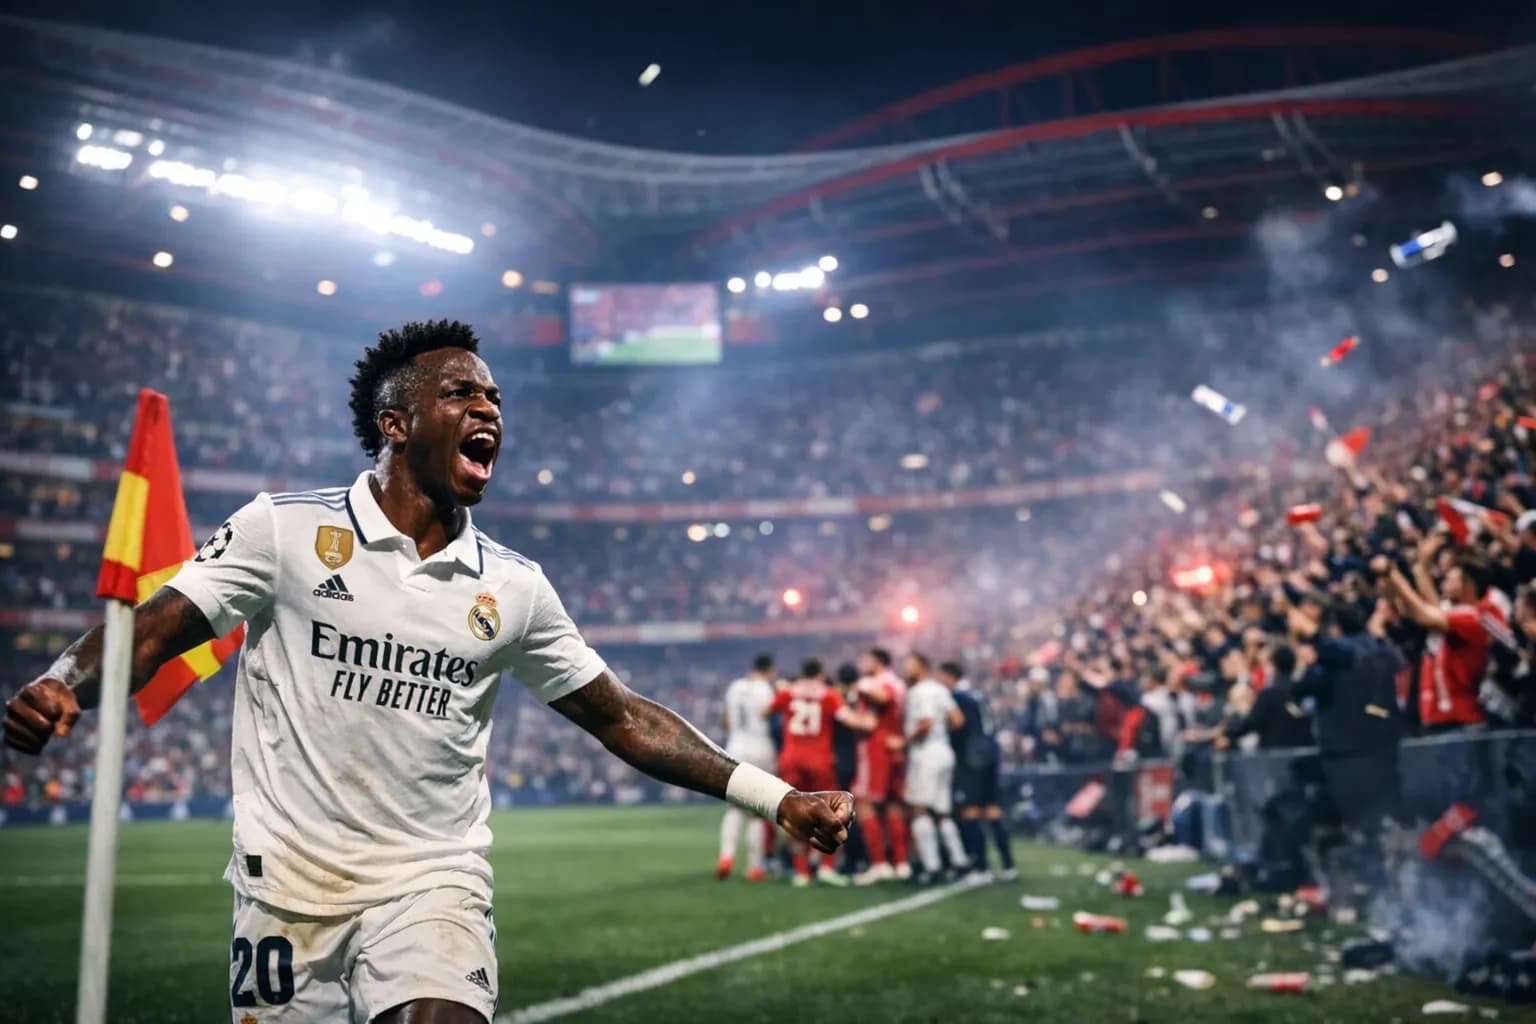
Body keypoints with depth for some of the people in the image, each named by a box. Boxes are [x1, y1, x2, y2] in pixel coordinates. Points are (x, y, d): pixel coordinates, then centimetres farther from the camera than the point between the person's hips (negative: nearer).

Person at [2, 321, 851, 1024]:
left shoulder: (515, 586, 4)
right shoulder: (285, 528, -3)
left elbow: (620, 717, 7)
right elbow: (155, 628, -3)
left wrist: (776, 798, 2)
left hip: (434, 884, 1)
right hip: (289, 881, -1)